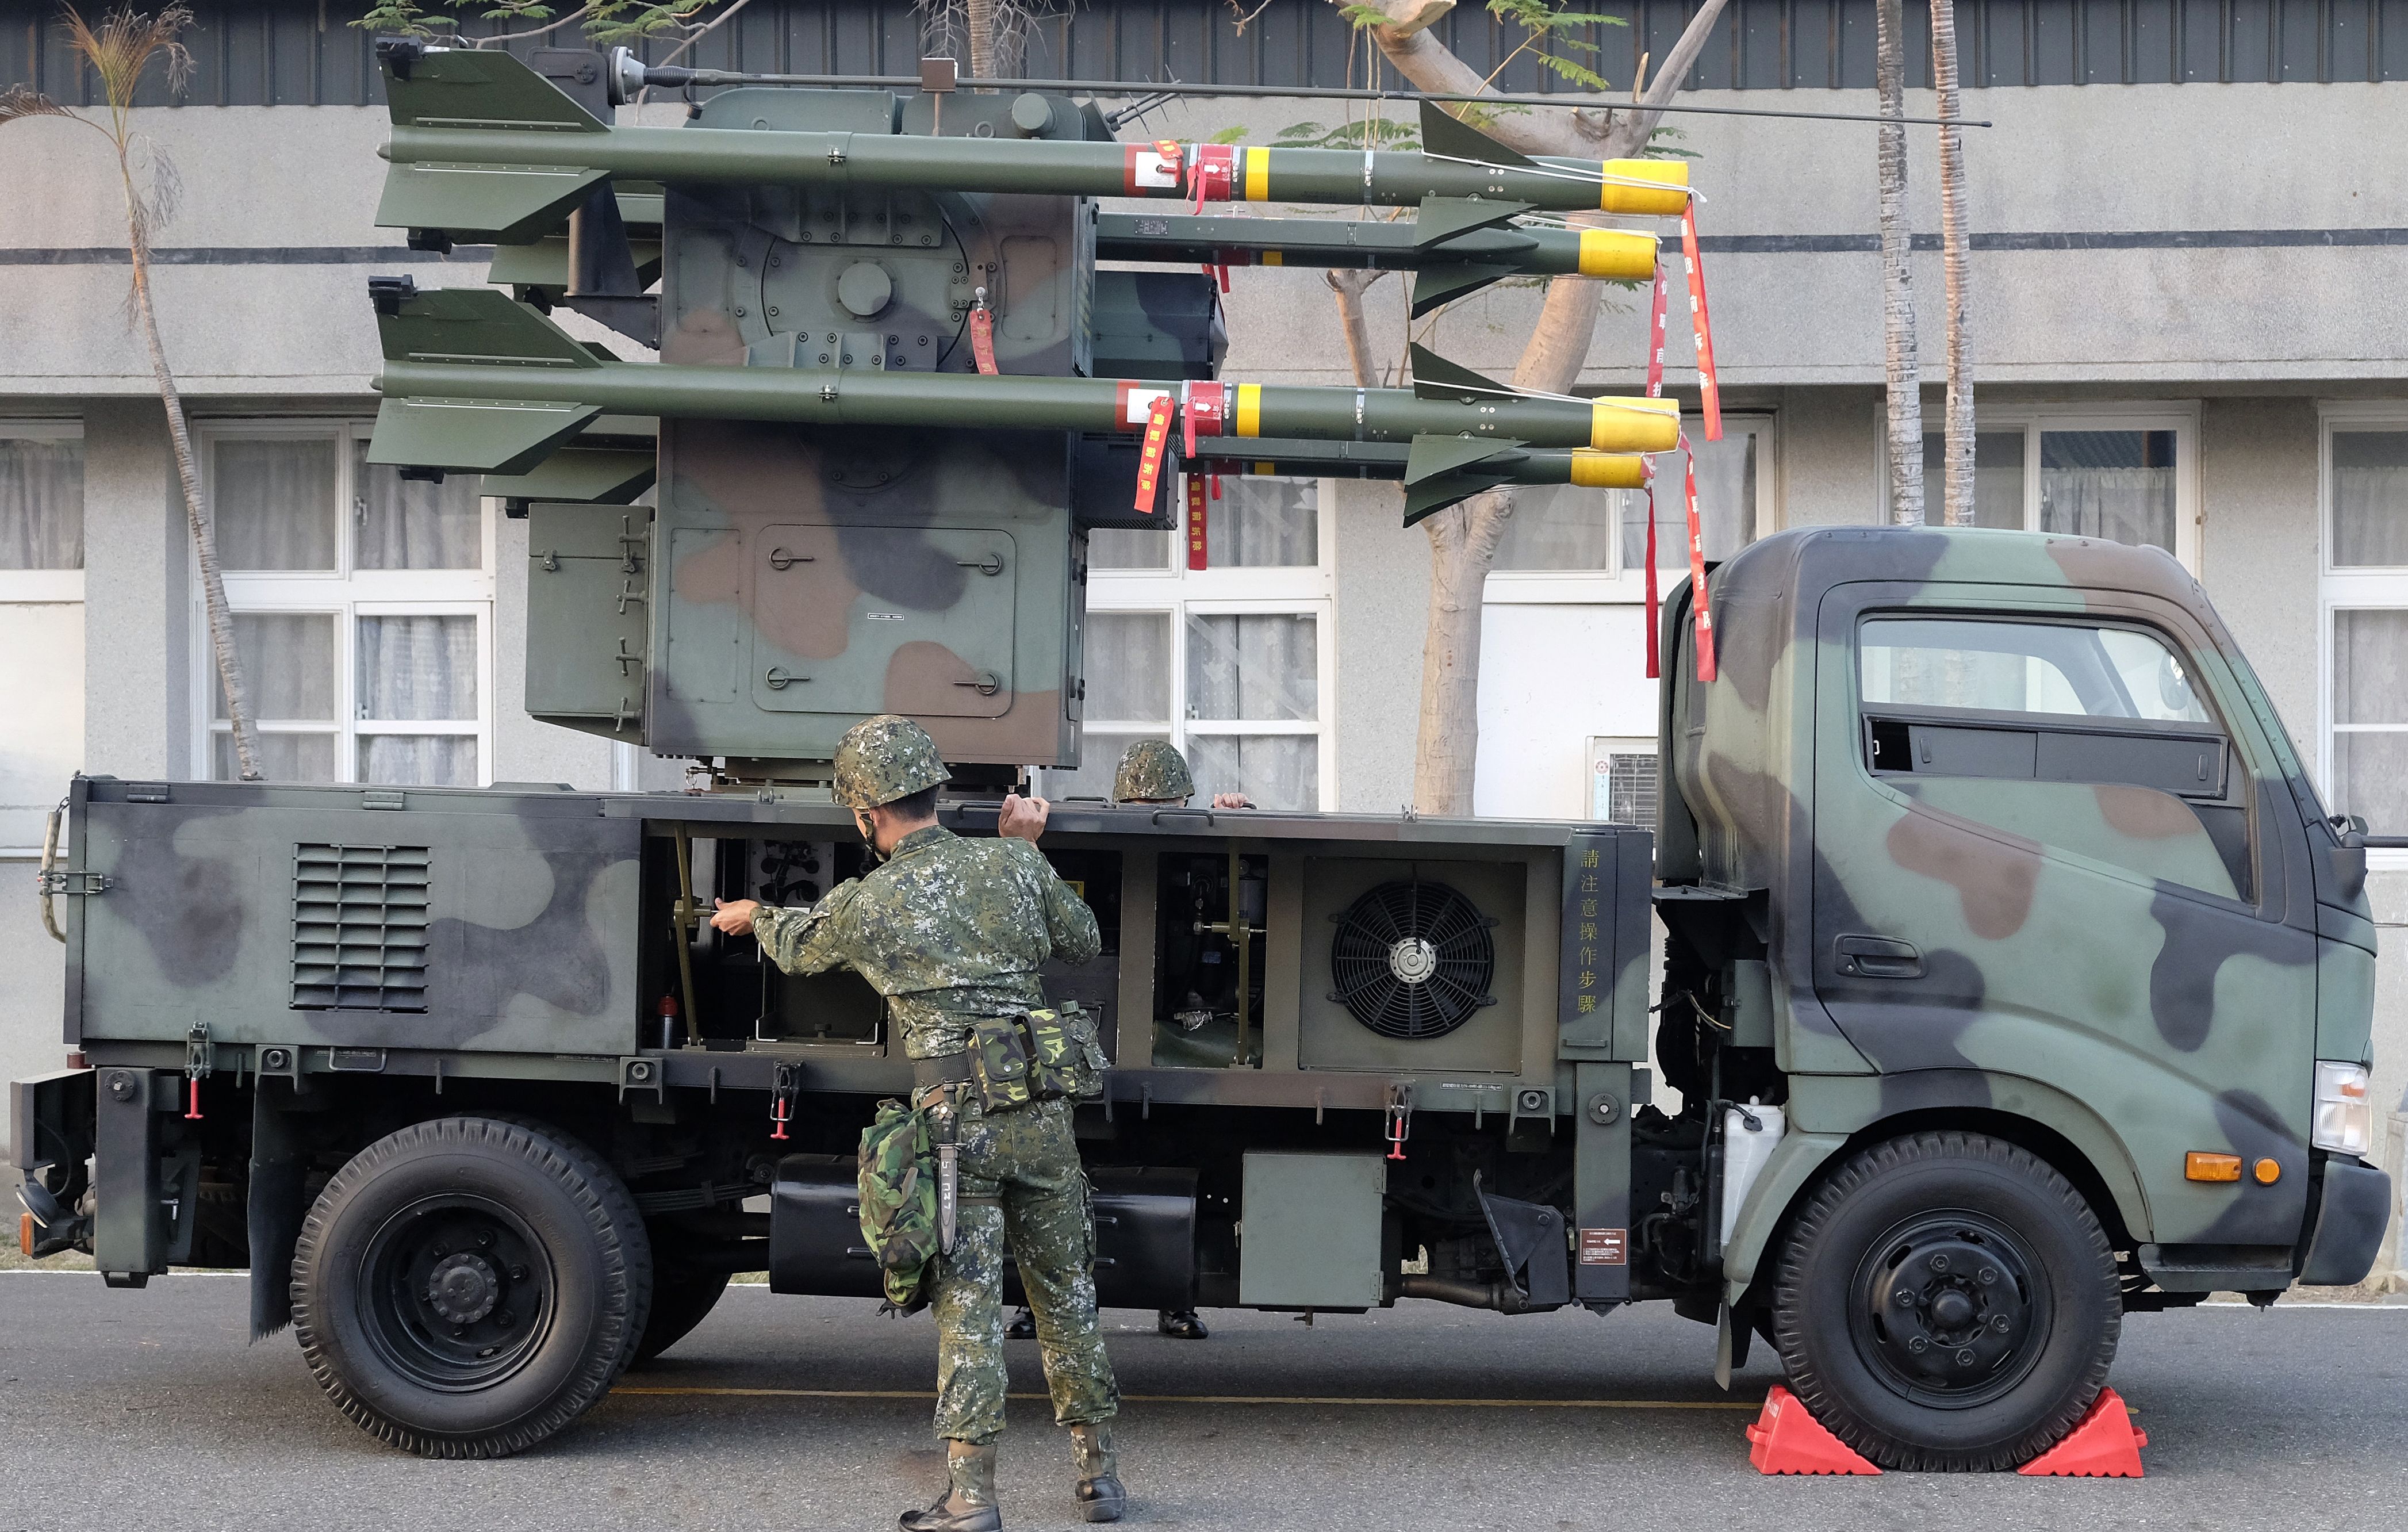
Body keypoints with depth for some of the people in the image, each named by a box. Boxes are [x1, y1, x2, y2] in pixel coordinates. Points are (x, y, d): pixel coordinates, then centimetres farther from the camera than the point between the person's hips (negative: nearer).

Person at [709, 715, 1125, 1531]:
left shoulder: (865, 904, -2)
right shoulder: (1014, 864, 4)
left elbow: (797, 948, 21)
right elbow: (1083, 941, 19)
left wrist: (754, 917, 44)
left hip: (956, 1120, -3)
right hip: (1041, 1115, 3)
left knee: (967, 1303, -1)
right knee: (1065, 1294, 13)